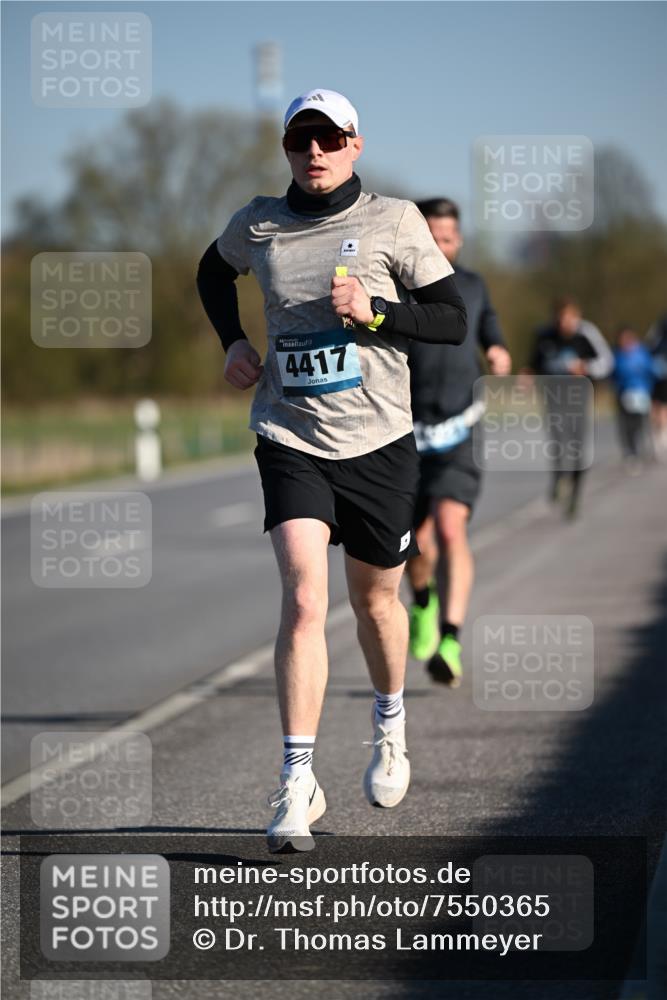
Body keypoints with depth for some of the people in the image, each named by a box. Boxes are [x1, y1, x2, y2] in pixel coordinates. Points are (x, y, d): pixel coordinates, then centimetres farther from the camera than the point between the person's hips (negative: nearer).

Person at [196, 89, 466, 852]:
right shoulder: (256, 226, 4)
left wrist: (375, 312, -16)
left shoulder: (393, 221, -2)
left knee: (374, 598, 15)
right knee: (302, 599, -16)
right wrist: (232, 342, 11)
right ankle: (297, 784, -15)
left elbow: (454, 319, -1)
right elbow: (213, 271, 27)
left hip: (378, 442, 0)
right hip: (290, 439, 0)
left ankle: (390, 726, 44)